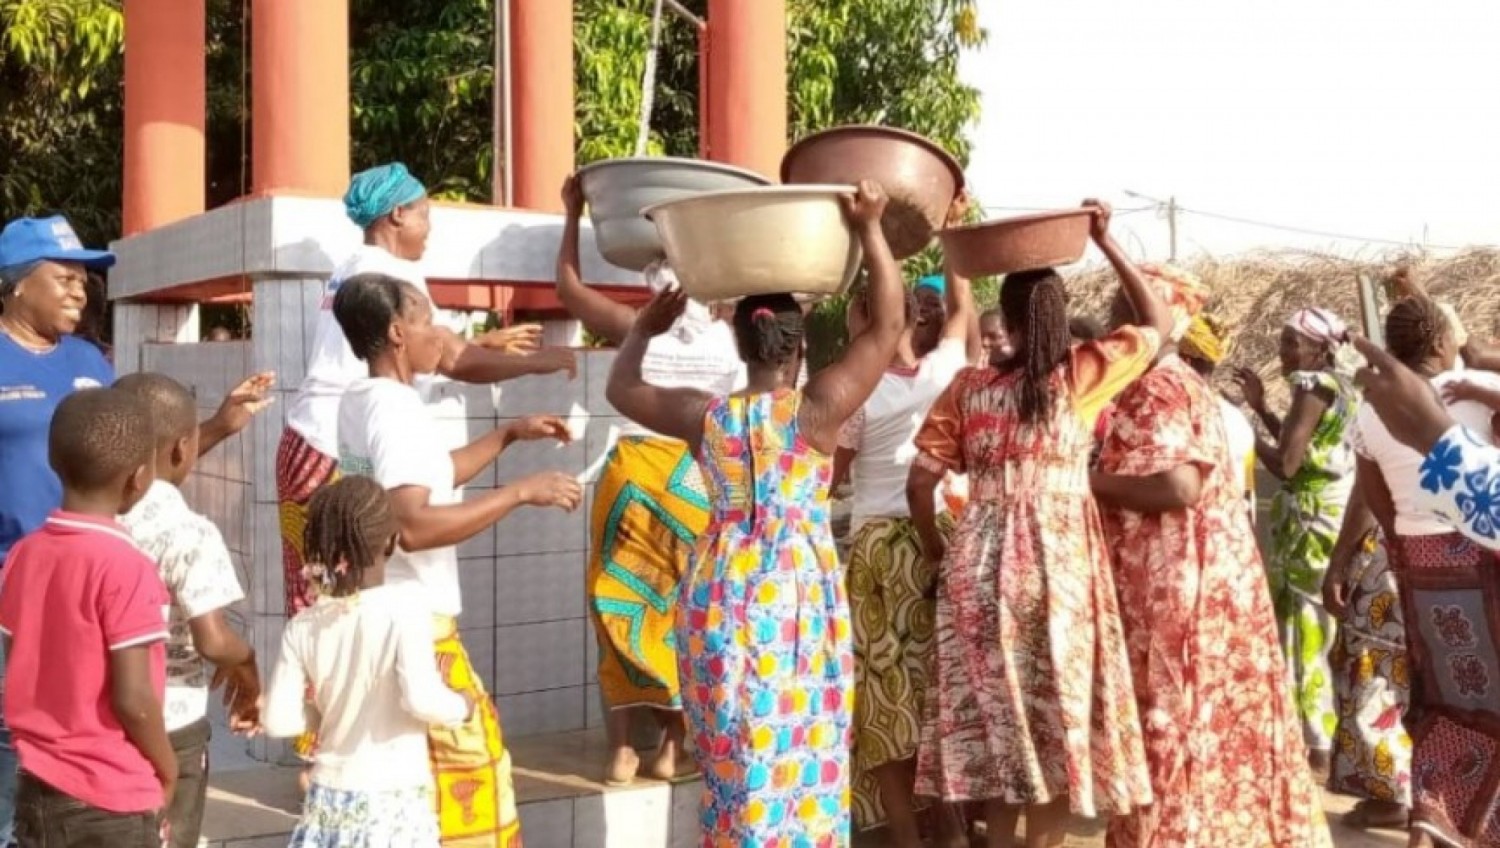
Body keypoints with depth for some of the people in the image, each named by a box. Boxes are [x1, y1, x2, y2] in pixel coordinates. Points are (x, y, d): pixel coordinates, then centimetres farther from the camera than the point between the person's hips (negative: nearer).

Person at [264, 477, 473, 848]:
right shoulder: (405, 614, -15)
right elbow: (421, 699, -25)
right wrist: (461, 706, -5)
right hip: (392, 799, -4)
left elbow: (278, 719, -2)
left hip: (329, 793, 5)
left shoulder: (303, 625, -1)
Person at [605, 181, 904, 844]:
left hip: (720, 595, 3)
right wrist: (869, 229, -7)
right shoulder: (816, 410, -10)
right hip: (797, 596, -3)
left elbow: (621, 388, 15)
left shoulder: (705, 416, -2)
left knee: (732, 762, 15)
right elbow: (888, 324, -7)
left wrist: (646, 326, 26)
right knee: (796, 760, 7)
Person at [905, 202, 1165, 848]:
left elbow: (919, 485, -1)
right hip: (1058, 563, -2)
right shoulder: (1084, 372, -2)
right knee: (1054, 718, 7)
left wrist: (939, 554, 14)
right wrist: (1104, 240, 10)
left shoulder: (967, 387, 2)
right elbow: (1158, 323, 13)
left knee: (992, 717, 11)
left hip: (980, 563, 2)